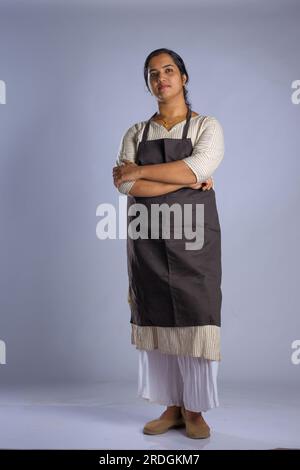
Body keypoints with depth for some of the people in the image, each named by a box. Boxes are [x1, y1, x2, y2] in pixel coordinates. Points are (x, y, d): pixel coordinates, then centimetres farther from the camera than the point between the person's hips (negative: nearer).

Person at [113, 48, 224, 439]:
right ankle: (171, 408, 17)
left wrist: (141, 171, -8)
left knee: (196, 322, -2)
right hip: (148, 238, 3)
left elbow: (198, 168, -14)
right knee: (156, 322, 4)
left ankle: (194, 411, 12)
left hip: (193, 237, -2)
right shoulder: (135, 133, 12)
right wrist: (187, 181, -11)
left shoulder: (207, 127, 6)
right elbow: (125, 184, -5)